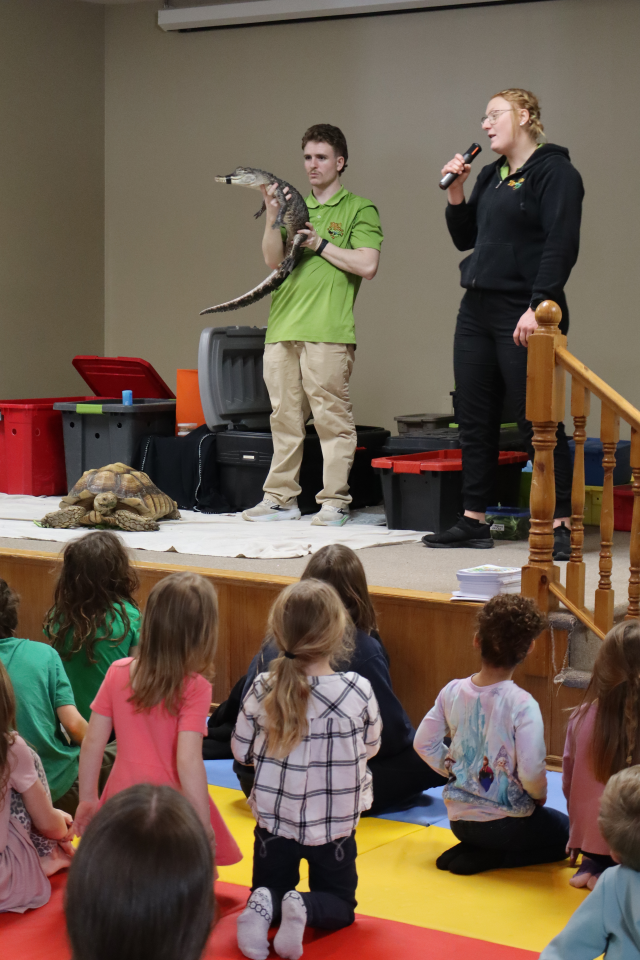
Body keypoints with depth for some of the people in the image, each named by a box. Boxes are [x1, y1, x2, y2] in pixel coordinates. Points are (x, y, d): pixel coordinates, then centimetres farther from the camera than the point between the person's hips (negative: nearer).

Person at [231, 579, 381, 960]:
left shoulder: (263, 689, -14)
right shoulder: (358, 691, -19)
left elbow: (242, 749, -2)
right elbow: (371, 747, -2)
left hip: (274, 818, 2)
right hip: (335, 824, -1)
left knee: (269, 888, 23)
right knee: (340, 904, 18)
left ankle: (264, 907, -13)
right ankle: (304, 909, -16)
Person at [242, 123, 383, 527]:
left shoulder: (359, 210, 4)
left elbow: (367, 266, -8)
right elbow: (273, 259, 8)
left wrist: (320, 244, -4)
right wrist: (273, 215, -5)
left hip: (328, 332, -5)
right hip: (283, 329, 6)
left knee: (332, 418, -5)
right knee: (285, 418, 8)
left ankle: (335, 501, -1)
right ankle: (281, 498, 14)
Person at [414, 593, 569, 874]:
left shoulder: (452, 691, -7)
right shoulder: (522, 705, -23)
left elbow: (424, 743, -1)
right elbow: (531, 771, -25)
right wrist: (539, 796, -3)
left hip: (459, 819, 7)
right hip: (505, 823, -6)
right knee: (566, 831, 19)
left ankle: (468, 851, 7)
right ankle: (488, 858, -2)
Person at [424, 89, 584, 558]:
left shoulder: (554, 171, -8)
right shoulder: (491, 175, 17)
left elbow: (561, 246, -16)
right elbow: (465, 238, 22)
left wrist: (538, 307, -24)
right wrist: (455, 192, 7)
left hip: (522, 316, -8)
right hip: (477, 310, 8)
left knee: (537, 421, -7)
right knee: (475, 421, 10)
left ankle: (562, 525, -2)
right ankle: (474, 521, 18)